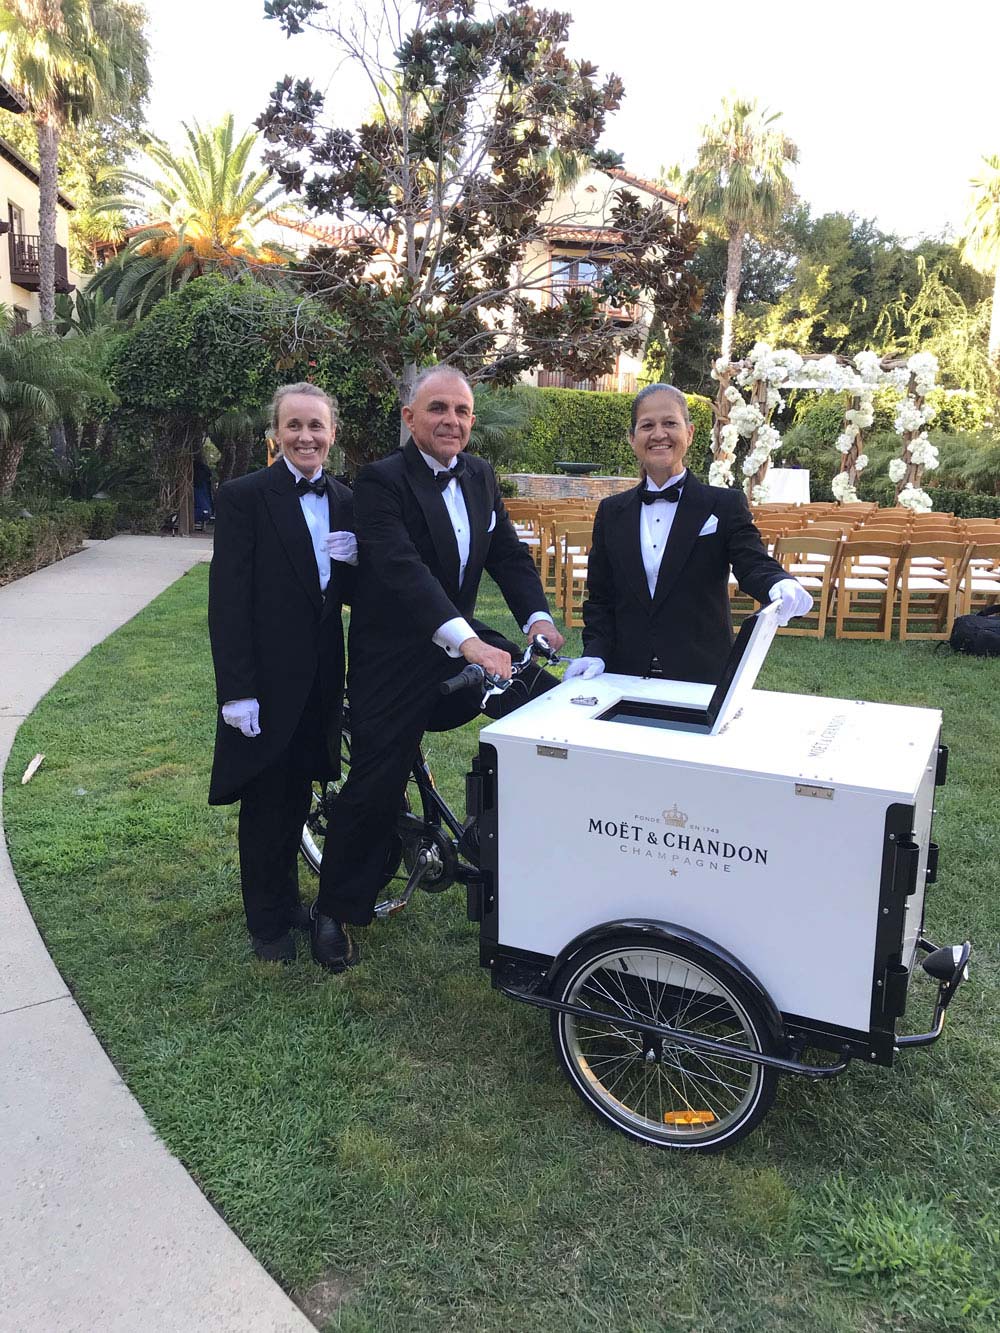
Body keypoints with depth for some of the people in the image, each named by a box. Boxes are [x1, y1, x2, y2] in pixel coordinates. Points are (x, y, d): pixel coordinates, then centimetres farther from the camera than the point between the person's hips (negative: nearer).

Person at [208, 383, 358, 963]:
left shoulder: (345, 501, 8)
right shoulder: (244, 497, -9)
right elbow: (227, 600, -13)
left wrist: (352, 562, -11)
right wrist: (236, 690, -17)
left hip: (320, 677, 5)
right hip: (267, 678, -5)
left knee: (297, 796, 17)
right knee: (265, 802, 8)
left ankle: (289, 898, 36)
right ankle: (268, 923, 25)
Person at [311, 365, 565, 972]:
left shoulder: (481, 476, 7)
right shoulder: (382, 481, -16)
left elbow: (508, 553, 4)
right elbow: (402, 568, -29)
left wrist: (537, 616, -15)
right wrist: (465, 640, -41)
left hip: (462, 638, 6)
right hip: (395, 656, -6)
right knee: (376, 786, -2)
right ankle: (336, 911, 19)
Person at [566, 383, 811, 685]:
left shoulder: (726, 505, 0)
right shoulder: (611, 512, 8)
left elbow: (754, 564, -13)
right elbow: (599, 596, 9)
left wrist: (781, 586, -37)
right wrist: (595, 653, -7)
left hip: (703, 679, -2)